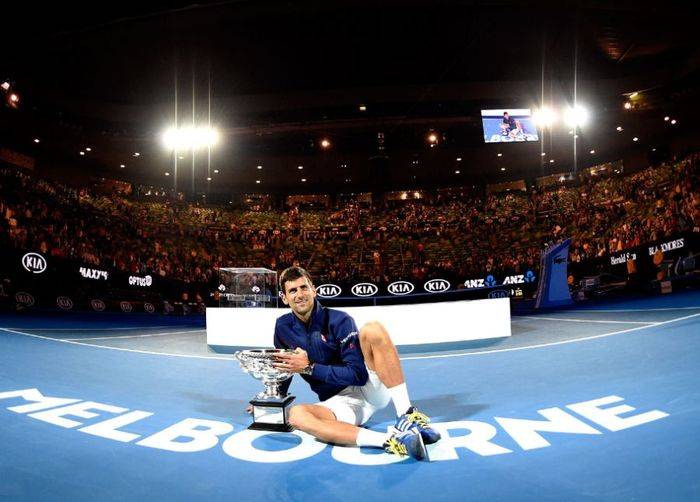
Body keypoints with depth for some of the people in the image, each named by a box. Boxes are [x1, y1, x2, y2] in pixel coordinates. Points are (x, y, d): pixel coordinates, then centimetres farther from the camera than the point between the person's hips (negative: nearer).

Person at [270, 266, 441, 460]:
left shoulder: (338, 320, -12)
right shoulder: (283, 327, 3)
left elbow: (358, 374, -18)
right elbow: (285, 367, 22)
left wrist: (309, 367, -18)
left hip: (369, 387, -2)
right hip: (339, 403, 3)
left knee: (372, 330, -28)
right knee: (296, 414, -33)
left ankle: (406, 415, -31)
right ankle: (388, 441, -47)